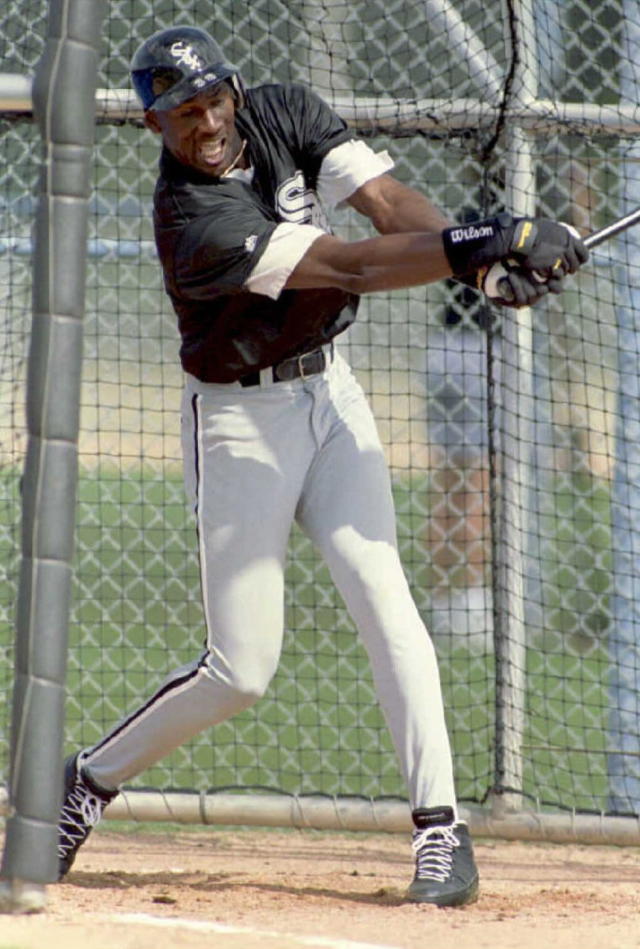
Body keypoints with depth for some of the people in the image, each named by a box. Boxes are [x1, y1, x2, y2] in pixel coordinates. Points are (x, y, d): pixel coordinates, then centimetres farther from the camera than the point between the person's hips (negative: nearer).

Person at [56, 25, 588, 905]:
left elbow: (387, 200, -15)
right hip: (241, 419, -5)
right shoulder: (193, 217, -25)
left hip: (329, 394, 5)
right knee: (241, 667, -4)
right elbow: (350, 267, -31)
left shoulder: (286, 113, -5)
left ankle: (440, 826, -17)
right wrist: (482, 244, -38)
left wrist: (487, 255, -33)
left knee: (380, 591, -13)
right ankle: (90, 779, 19)